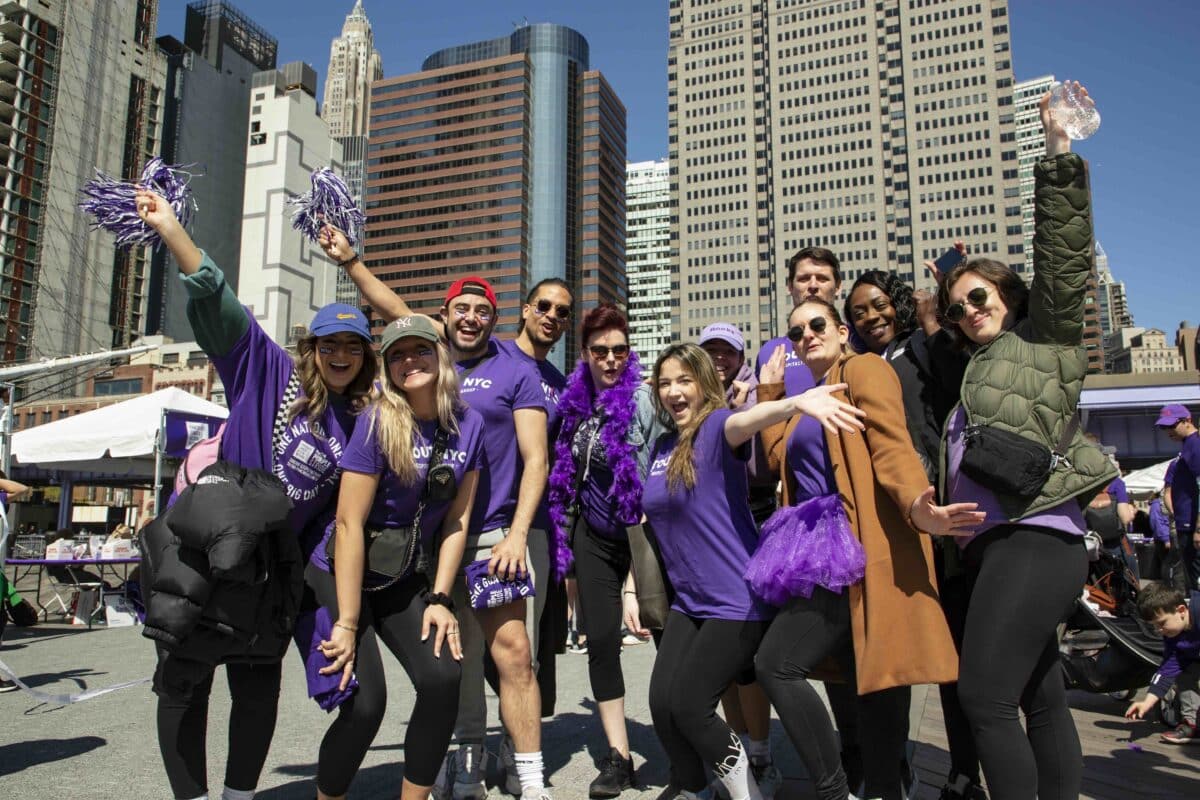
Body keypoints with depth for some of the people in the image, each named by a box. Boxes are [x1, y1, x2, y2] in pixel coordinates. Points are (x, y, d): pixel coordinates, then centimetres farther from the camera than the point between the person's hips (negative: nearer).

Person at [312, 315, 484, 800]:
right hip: (342, 573, -4)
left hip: (404, 578, 4)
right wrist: (348, 625, -20)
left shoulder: (469, 424, -6)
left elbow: (456, 520, -2)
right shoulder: (378, 423, -19)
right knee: (365, 702, -14)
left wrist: (439, 598, -8)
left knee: (443, 679, -12)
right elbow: (349, 524, -20)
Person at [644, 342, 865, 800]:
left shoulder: (716, 426, -12)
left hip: (736, 602, -6)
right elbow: (652, 520, 16)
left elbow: (745, 420, -36)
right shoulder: (661, 447, 8)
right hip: (687, 602, 6)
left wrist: (796, 403, -58)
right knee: (662, 704, 3)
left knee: (688, 706, -6)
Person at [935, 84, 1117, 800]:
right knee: (1040, 699, 12)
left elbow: (1064, 258, -7)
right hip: (1004, 545, 8)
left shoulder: (1043, 339, 4)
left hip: (1035, 540, -8)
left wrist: (1060, 156, -10)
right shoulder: (979, 367, 25)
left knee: (984, 696, -11)